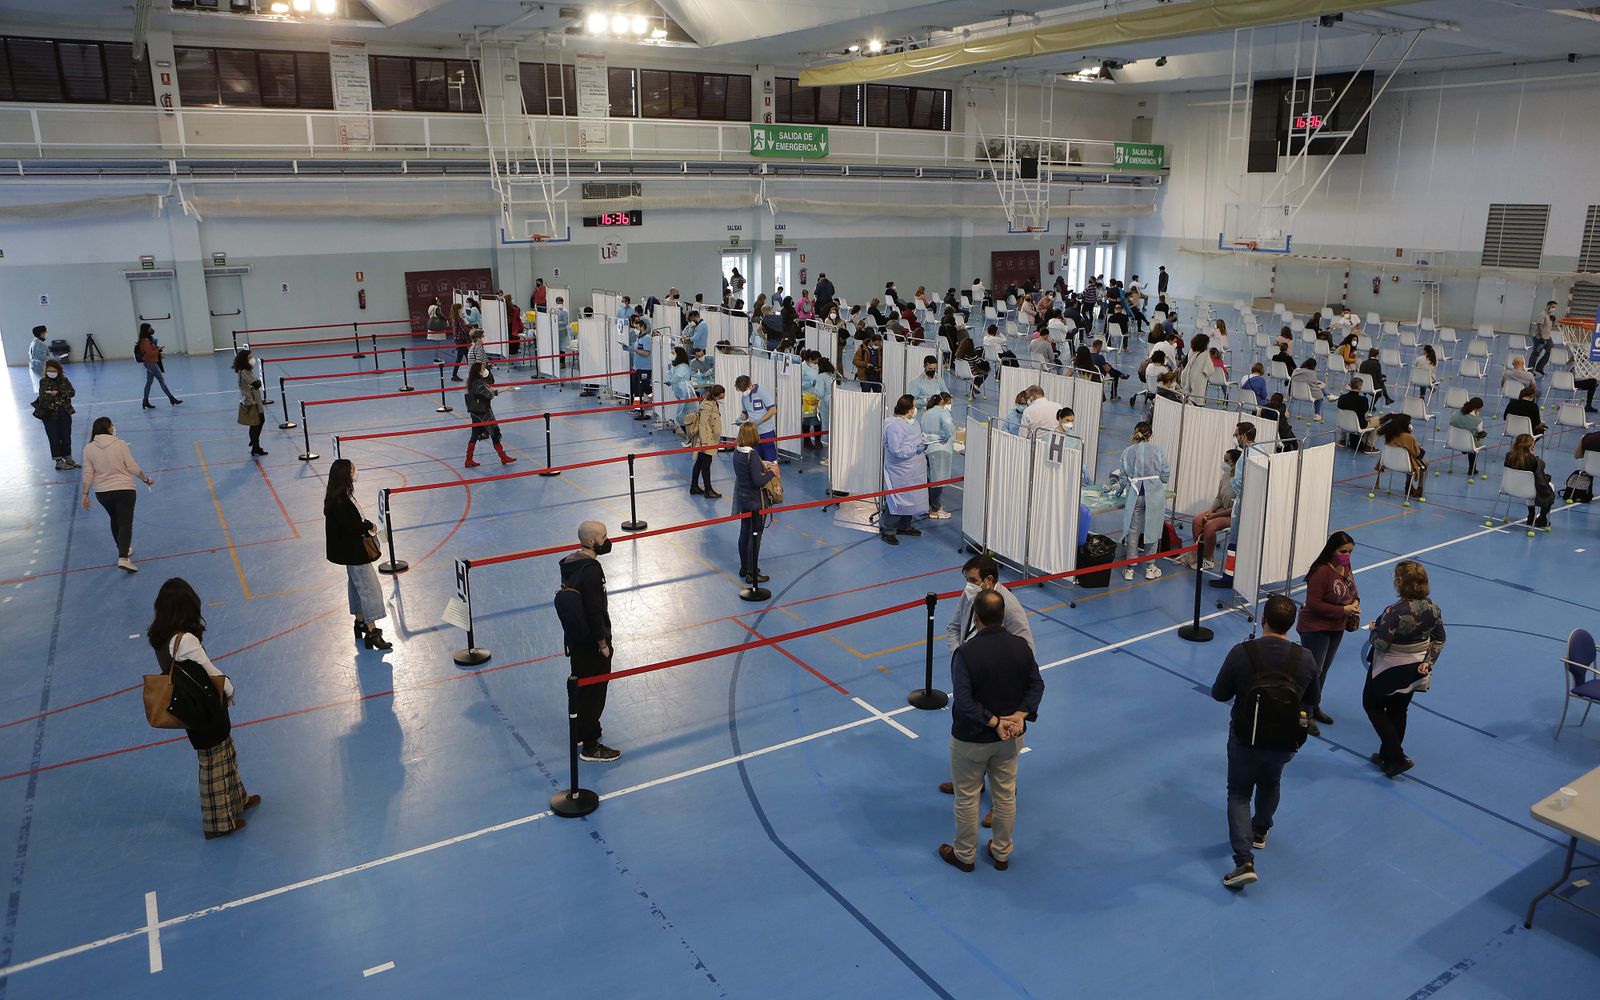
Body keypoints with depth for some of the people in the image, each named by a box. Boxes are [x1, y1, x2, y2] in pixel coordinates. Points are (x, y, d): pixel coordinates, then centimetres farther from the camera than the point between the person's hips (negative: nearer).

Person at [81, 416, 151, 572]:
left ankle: (123, 550, 38)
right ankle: (123, 558, -18)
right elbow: (133, 467, -9)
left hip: (102, 493, 4)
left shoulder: (89, 449, -3)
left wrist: (85, 494, 7)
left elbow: (88, 474, -1)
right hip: (124, 490, -4)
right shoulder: (120, 444, -11)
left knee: (115, 520, 25)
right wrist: (146, 479, 5)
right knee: (125, 523, -4)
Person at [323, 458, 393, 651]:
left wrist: (365, 526, -7)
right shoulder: (339, 501, -26)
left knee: (356, 585, 21)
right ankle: (372, 632, -3)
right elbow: (351, 526, -27)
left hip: (350, 550, 11)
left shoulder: (339, 497, 5)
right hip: (353, 551, -11)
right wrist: (369, 526, -11)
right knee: (369, 588, -6)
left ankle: (360, 624, 35)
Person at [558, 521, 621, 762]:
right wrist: (603, 643, -15)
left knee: (580, 686, 23)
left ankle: (579, 732, 39)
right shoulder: (591, 570, -26)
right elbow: (594, 610, -25)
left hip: (574, 637, 9)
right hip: (590, 642, -9)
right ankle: (590, 747, 13)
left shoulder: (570, 562, 4)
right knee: (594, 692, 3)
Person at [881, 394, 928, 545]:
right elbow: (897, 451, -27)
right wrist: (916, 449, -21)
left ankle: (904, 526, 34)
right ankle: (888, 531, 6)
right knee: (896, 501, -4)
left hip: (912, 472, 10)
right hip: (899, 472, -10)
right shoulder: (894, 426, -23)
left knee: (909, 499, 19)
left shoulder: (912, 422, 8)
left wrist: (923, 444, 5)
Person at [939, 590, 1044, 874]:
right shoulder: (1021, 647, -11)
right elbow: (1036, 685, -5)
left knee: (967, 798, 15)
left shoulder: (965, 653, -26)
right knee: (1006, 795, 21)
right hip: (1010, 738, 5)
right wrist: (1020, 716, -12)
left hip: (971, 739, -4)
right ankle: (1001, 853, 38)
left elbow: (964, 701, -28)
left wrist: (994, 722, -20)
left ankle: (964, 855, 33)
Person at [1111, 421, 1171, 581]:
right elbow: (1165, 475, -2)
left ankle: (1129, 569, 10)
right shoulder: (1158, 450, -2)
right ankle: (1150, 568, 19)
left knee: (1132, 532, 7)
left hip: (1134, 496, 1)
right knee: (1152, 530, 11)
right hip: (1154, 496, 0)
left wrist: (1119, 490, 21)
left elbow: (1123, 476, 3)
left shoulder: (1127, 451, 0)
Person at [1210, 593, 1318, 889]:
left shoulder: (1241, 653, -23)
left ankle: (1244, 861, -2)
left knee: (1239, 795, 12)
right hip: (1285, 742, 3)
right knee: (1270, 784, 30)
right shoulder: (1306, 659, -14)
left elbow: (1219, 694, -11)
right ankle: (1260, 831, 53)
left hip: (1245, 739, -3)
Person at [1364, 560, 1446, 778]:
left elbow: (1380, 644, -26)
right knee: (1398, 712, 21)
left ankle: (1397, 758, 8)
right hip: (1415, 671, 7)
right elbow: (1439, 640, 3)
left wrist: (1374, 629, -7)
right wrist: (1428, 662, 4)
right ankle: (1387, 756, 35)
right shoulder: (1433, 609, -7)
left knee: (1372, 706, 14)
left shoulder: (1395, 611, -31)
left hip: (1390, 670, -7)